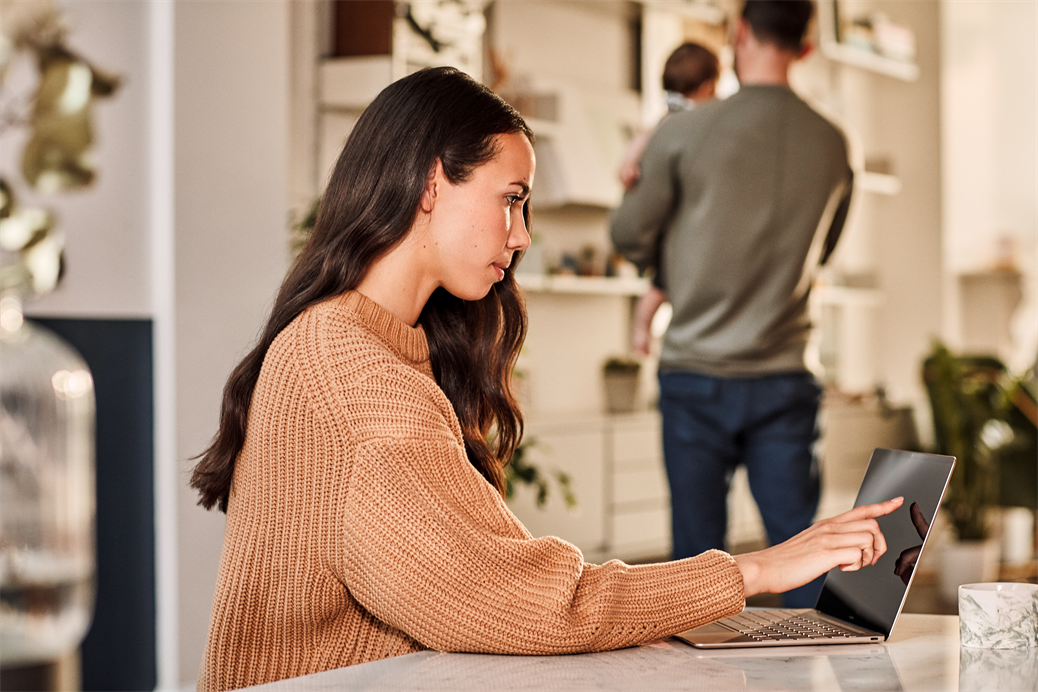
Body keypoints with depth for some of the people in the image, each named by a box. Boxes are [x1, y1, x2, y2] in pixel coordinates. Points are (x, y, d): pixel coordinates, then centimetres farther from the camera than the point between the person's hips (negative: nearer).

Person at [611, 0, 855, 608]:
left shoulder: (684, 134, -8)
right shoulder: (833, 145, 3)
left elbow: (630, 237, 4)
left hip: (696, 374, -2)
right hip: (786, 375, 2)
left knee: (698, 550, 5)